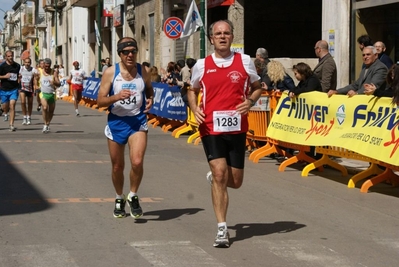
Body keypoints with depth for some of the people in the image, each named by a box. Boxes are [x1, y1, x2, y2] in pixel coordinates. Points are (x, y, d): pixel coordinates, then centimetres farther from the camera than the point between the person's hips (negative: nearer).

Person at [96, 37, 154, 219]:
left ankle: (133, 197, 6)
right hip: (116, 122, 0)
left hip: (138, 122, 0)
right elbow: (100, 101, -6)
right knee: (117, 166, 11)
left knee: (137, 162, -18)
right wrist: (117, 97, -24)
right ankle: (119, 199, 35)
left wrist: (150, 100, -3)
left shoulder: (142, 71, 1)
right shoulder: (110, 72, -6)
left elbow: (149, 89, 20)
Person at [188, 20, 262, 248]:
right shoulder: (202, 65, 3)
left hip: (237, 128, 1)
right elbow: (193, 90, 18)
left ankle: (215, 177, 44)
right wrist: (194, 108, -2)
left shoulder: (245, 61, 2)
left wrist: (250, 101, -8)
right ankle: (222, 229, -5)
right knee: (220, 173, -13)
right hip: (211, 128, -1)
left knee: (235, 181, 7)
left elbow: (257, 87, 13)